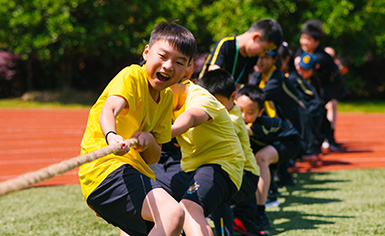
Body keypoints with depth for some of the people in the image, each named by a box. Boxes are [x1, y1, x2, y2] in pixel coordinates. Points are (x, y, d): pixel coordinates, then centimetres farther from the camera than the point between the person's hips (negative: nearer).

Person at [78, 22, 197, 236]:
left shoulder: (167, 97, 12)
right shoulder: (132, 77, -11)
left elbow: (153, 158, 8)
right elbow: (108, 111, -33)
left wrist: (149, 140, -16)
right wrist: (112, 136, -56)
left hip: (135, 172, 10)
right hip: (107, 166, -10)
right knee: (173, 213, -31)